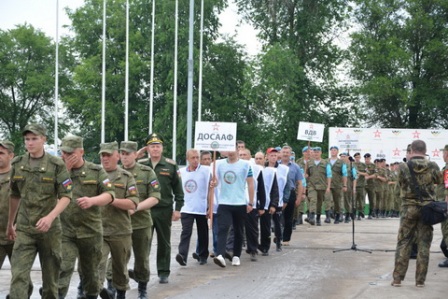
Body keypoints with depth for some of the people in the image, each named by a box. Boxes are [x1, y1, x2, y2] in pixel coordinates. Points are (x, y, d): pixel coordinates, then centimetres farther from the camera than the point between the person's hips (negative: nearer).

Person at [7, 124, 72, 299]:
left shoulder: (56, 165, -6)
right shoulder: (17, 165, 4)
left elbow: (66, 196, -9)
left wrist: (50, 217, -23)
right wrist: (10, 223, 21)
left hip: (50, 229, -2)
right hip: (24, 229, 2)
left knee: (50, 276, 10)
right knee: (18, 275, -11)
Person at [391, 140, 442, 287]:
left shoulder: (403, 167, -9)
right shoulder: (433, 166, -6)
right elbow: (438, 181, 13)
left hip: (409, 208, 0)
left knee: (403, 243, 7)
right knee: (424, 244, 6)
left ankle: (397, 278, 6)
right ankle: (420, 280, 7)